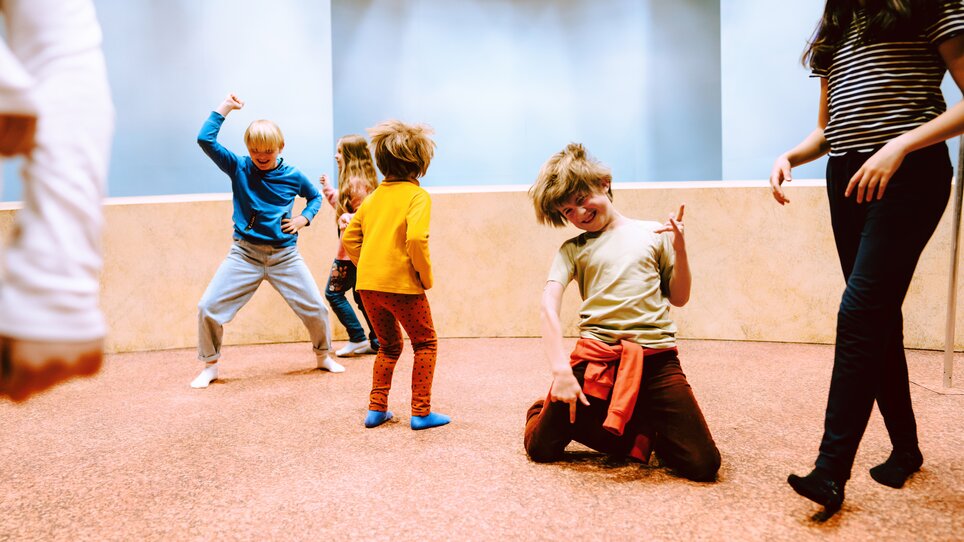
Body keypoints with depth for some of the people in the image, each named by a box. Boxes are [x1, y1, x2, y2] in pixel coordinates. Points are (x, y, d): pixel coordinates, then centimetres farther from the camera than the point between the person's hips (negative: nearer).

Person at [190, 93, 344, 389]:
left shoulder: (293, 176, 1)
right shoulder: (238, 168, -1)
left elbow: (315, 196, 19)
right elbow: (205, 139, -10)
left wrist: (304, 218, 1)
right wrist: (225, 108, -7)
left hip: (285, 256, 1)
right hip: (245, 254, 0)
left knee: (315, 308, 1)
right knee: (208, 308, -8)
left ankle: (323, 356, 28)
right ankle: (210, 366, 13)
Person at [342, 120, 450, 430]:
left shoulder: (374, 197, 13)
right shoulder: (417, 196, -8)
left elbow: (349, 238, 14)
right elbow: (416, 238, -22)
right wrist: (426, 276, -11)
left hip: (368, 284, 6)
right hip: (402, 284, -6)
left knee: (389, 345, 23)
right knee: (425, 343, 11)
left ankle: (376, 409, 21)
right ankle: (421, 412, 10)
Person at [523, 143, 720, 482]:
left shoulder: (654, 234, 12)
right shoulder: (573, 249, 11)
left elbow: (679, 298, 16)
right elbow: (548, 307, -3)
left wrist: (680, 249, -1)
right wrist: (560, 369, -17)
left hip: (656, 359, 0)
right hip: (594, 357, 0)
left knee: (703, 464, -9)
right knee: (541, 447, 1)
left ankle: (645, 427, 20)